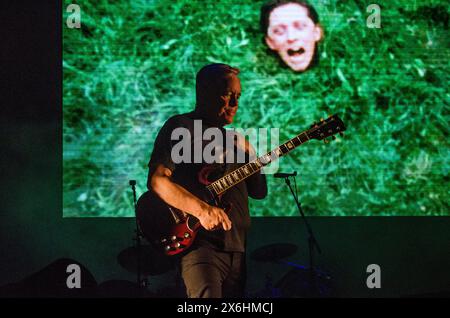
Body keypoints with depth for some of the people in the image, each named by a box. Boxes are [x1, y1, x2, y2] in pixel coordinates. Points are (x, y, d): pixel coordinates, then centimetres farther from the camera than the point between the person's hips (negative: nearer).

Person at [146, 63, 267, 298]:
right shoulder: (180, 127, 0)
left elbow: (259, 192, 23)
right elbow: (157, 180, -14)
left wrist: (250, 154, 5)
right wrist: (201, 209, -26)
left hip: (236, 248, 8)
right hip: (200, 242, -8)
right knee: (208, 295, -29)